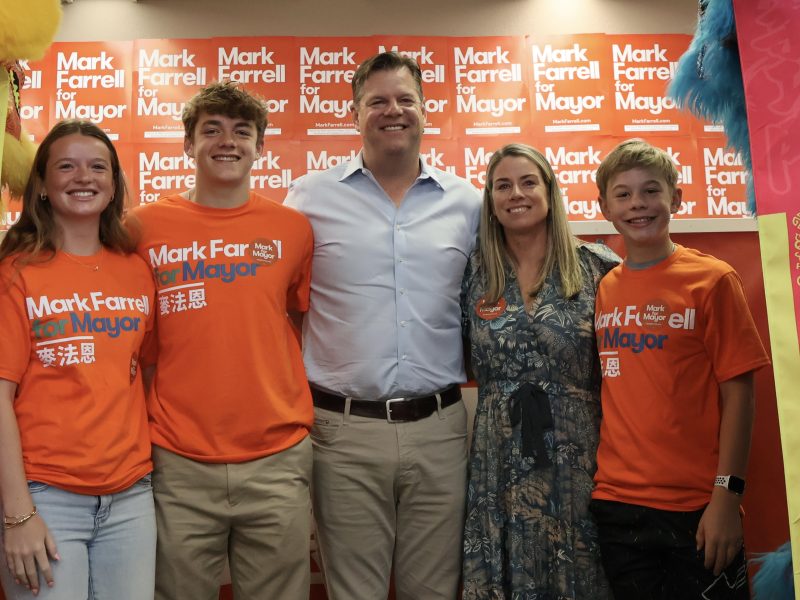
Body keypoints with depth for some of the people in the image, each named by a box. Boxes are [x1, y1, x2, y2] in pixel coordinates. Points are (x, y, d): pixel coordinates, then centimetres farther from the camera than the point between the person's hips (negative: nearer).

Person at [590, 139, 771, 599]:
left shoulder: (712, 279, -5)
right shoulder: (603, 289, 6)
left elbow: (738, 392, -7)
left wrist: (727, 495, -11)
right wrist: (599, 479, 5)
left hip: (696, 508, -3)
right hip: (616, 503, 3)